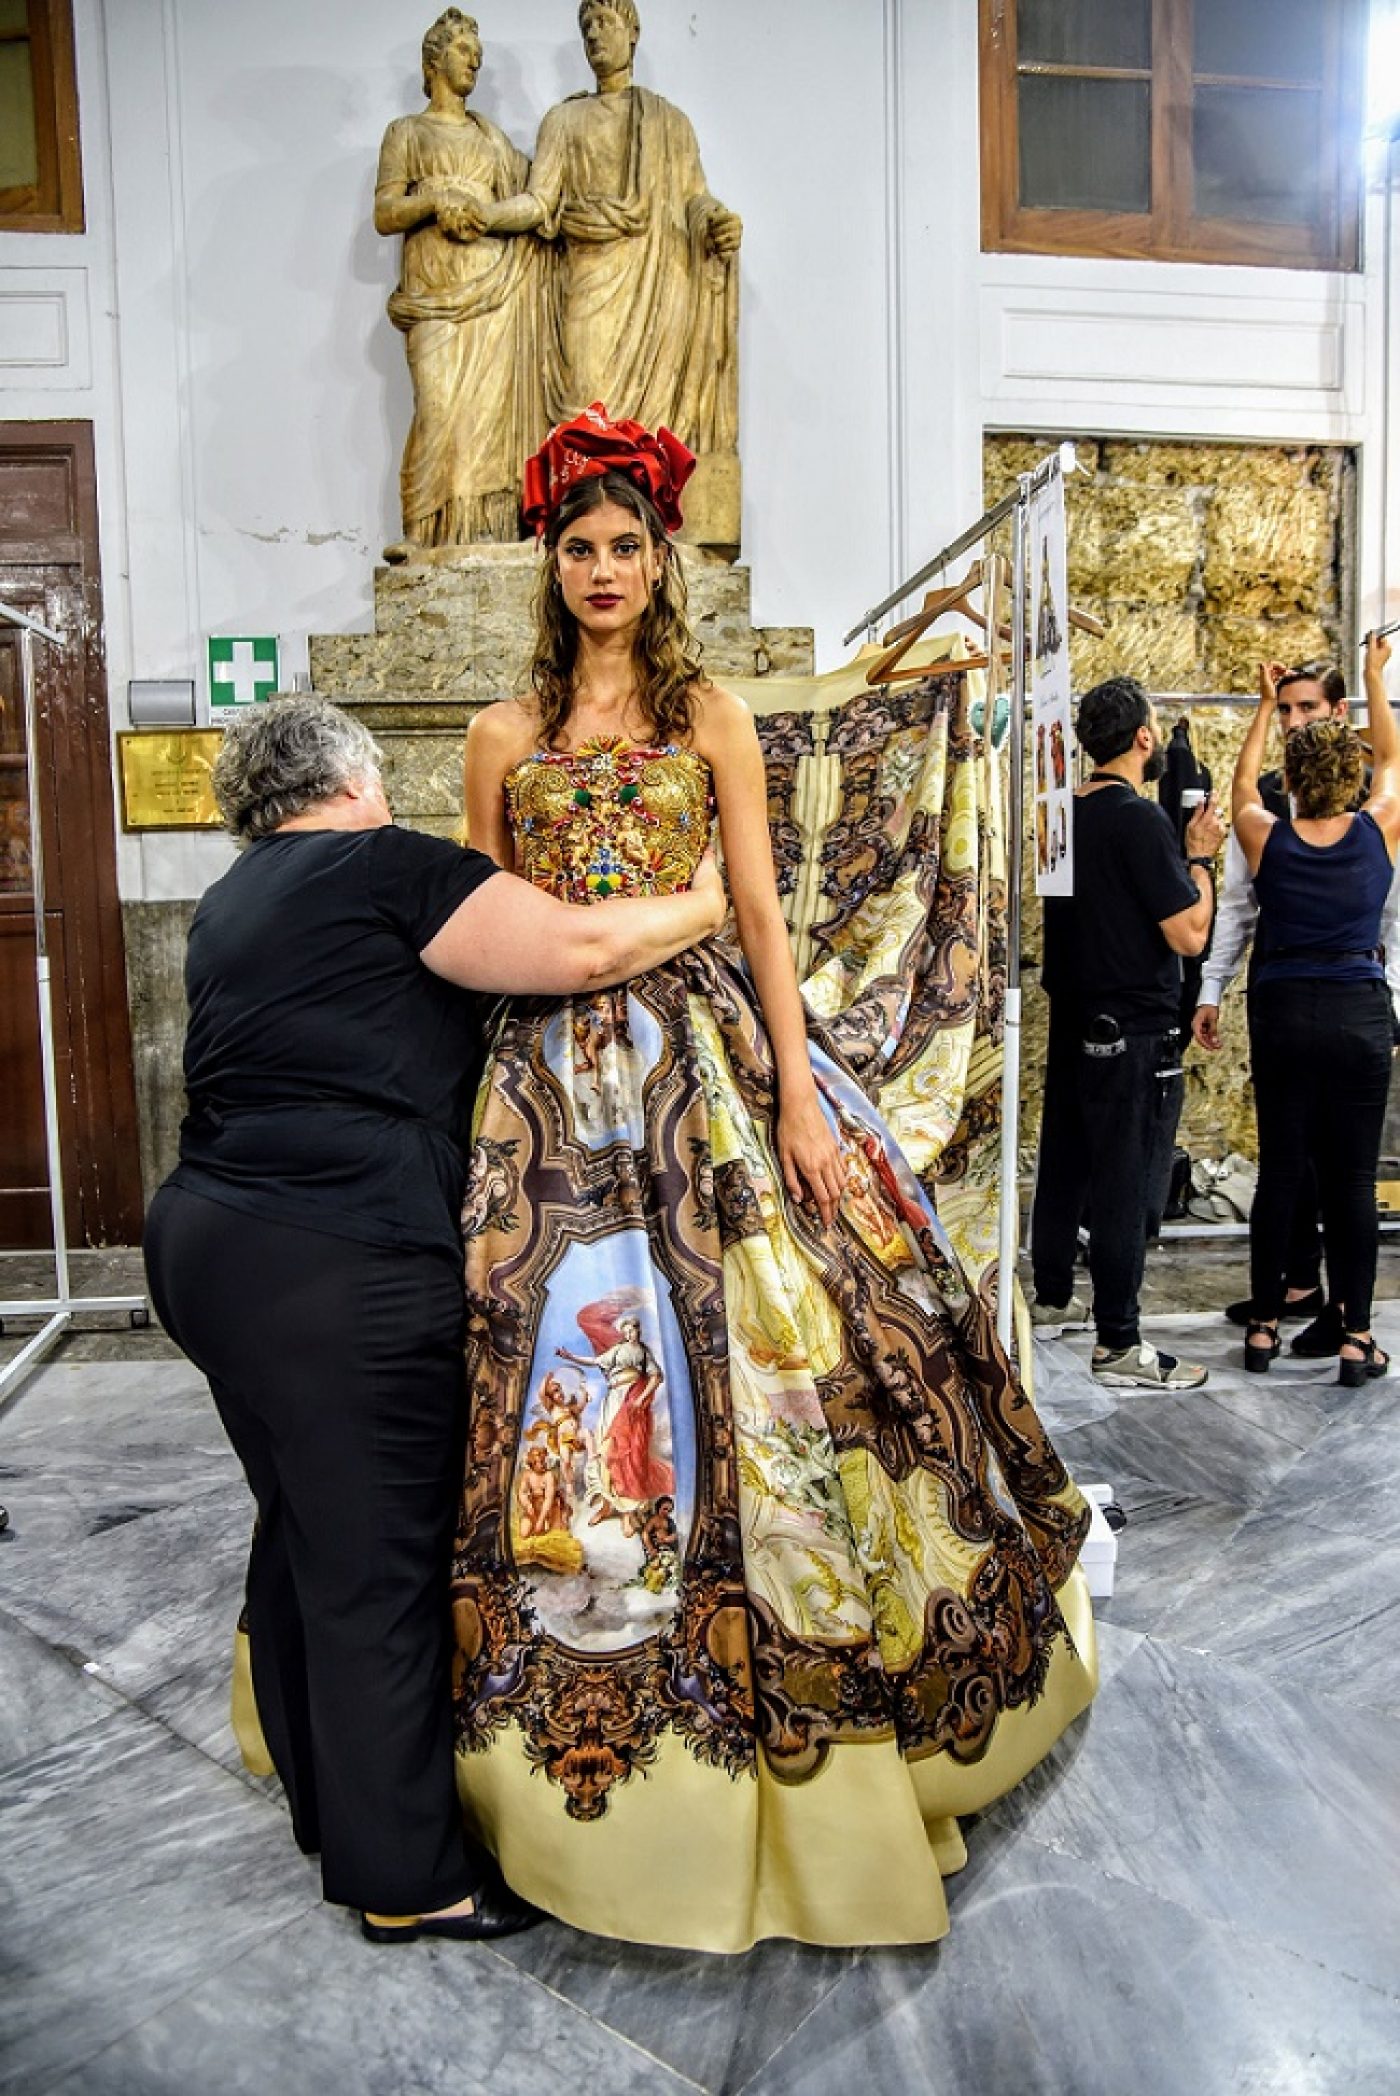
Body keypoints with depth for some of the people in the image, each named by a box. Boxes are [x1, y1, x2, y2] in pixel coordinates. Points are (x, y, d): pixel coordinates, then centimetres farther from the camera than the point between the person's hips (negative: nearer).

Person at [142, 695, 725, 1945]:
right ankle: (405, 1878, 18)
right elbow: (581, 950, -16)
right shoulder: (385, 867, -8)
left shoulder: (231, 904, 18)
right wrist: (708, 904, 1)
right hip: (335, 1271, -9)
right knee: (378, 1568, 2)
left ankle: (327, 1807, 38)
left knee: (303, 1537, 20)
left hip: (209, 1240, 9)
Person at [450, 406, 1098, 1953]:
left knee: (747, 1338, 0)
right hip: (551, 1079, 2)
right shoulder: (504, 735, 10)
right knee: (550, 1362, 2)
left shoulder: (712, 716, 6)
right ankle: (576, 1719, 22)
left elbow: (760, 911, 1)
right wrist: (471, 1093, 5)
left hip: (708, 1057, -1)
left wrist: (797, 1094, -6)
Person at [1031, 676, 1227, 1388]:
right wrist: (1200, 855, -5)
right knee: (1127, 1183, -2)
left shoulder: (1066, 812, 7)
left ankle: (1052, 1296, 32)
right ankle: (1120, 1345, 5)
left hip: (1072, 1021, 9)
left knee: (1066, 1164, 17)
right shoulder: (1139, 819, -18)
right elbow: (1190, 934, -18)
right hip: (1134, 1029, -8)